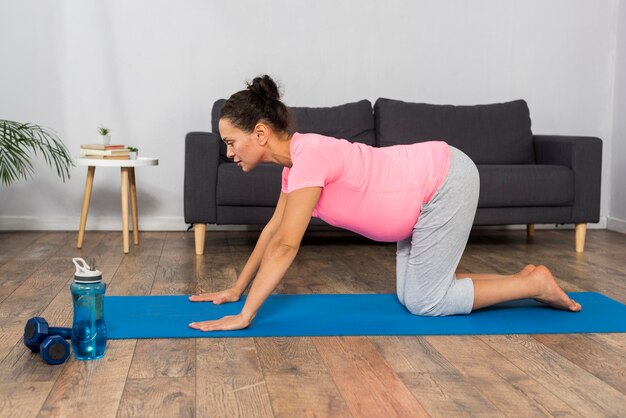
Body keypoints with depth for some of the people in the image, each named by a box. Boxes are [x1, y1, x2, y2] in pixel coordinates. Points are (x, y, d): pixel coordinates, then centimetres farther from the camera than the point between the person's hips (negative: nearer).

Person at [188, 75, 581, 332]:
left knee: (425, 302, -2)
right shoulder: (296, 158, 2)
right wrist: (235, 289, 13)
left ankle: (534, 283, 9)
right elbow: (273, 229, 12)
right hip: (425, 190, 9)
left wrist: (243, 317, -26)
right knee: (412, 295, 12)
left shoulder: (310, 156, -26)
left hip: (447, 182, -9)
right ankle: (523, 279, 21)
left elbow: (285, 246, -29)